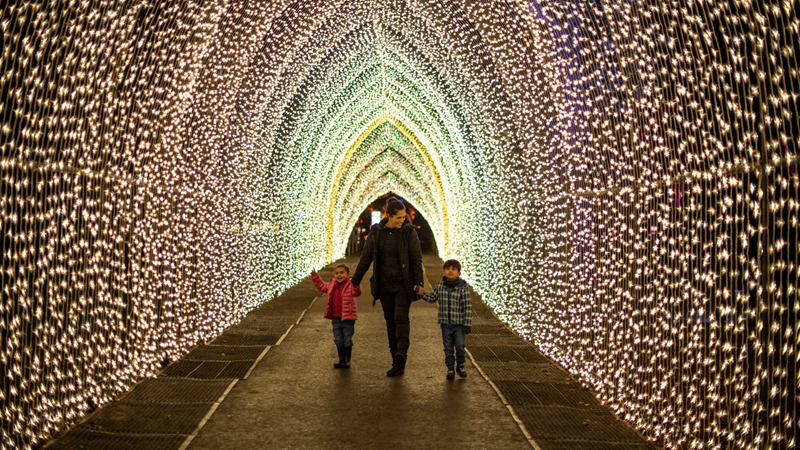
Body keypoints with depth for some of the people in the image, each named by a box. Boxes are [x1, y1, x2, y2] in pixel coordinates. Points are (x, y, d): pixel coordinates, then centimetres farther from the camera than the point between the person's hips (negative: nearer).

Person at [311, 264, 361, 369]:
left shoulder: (350, 285, -11)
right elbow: (321, 286, 23)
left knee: (347, 340, 4)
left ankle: (347, 361, 16)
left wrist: (355, 284, -47)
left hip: (348, 319, -6)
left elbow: (356, 292, -30)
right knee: (338, 340, 13)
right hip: (336, 318, 6)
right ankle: (341, 359, 25)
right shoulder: (332, 285, 8)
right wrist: (315, 277, 17)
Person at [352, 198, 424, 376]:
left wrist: (418, 283, -15)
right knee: (391, 324, 5)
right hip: (385, 286, 3)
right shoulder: (376, 231, 0)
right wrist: (355, 281, 9)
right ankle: (398, 364, 13)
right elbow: (366, 258, 6)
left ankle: (401, 354, -36)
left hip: (404, 285, -3)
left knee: (401, 317, -22)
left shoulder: (409, 231, -6)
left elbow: (416, 258, -6)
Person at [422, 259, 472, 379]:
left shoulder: (463, 288, -10)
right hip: (445, 324, 3)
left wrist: (467, 324, -11)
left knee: (460, 346, -1)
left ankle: (460, 366, 22)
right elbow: (432, 298, 14)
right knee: (448, 347, 8)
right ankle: (450, 368, 21)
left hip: (459, 324, -2)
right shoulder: (439, 286, 0)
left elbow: (468, 307, -9)